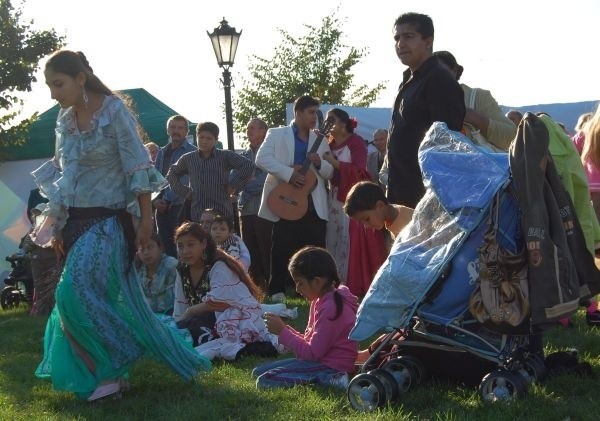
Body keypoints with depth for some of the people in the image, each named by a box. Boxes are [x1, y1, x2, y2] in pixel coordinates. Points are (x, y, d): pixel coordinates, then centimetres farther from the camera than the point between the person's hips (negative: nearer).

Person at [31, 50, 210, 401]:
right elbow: (61, 175, 14)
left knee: (76, 294, -15)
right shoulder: (65, 119, 8)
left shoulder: (114, 110, -10)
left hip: (109, 219, -6)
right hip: (76, 220, 6)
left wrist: (146, 218, -14)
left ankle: (105, 372, -3)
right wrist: (57, 226, 12)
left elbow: (137, 167, -12)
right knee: (110, 296, 10)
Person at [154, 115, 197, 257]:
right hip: (161, 207, 6)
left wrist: (167, 199, -13)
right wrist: (155, 200, -3)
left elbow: (184, 181, -12)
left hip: (180, 206, -6)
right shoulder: (162, 152, 16)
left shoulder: (191, 152, -3)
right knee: (164, 246, 6)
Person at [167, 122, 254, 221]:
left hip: (222, 213, -2)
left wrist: (233, 185, -8)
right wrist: (184, 191, 10)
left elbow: (248, 166, -8)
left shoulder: (225, 156, 1)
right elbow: (172, 175, 23)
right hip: (196, 215, 3)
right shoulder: (188, 159, 10)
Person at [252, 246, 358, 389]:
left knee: (265, 381, -19)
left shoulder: (330, 308, -21)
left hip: (332, 366, -11)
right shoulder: (320, 301, 11)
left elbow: (312, 352, -20)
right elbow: (309, 340, 13)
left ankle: (327, 380, -16)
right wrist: (284, 328, -1)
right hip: (320, 359, 11)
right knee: (258, 372, 9)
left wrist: (282, 331, -13)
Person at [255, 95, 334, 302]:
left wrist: (319, 163, -7)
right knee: (282, 248, 0)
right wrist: (289, 173, -19)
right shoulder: (276, 134, 5)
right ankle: (277, 290, 9)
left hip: (314, 204, 3)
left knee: (316, 247, 2)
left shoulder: (320, 141, 16)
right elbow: (262, 158, -9)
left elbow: (330, 173, 16)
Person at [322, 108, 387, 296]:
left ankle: (354, 285, -4)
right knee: (333, 240, 7)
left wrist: (334, 162, -18)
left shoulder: (355, 141, -5)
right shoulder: (329, 143, 15)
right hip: (334, 198, 7)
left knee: (351, 241, -8)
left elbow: (359, 170, -16)